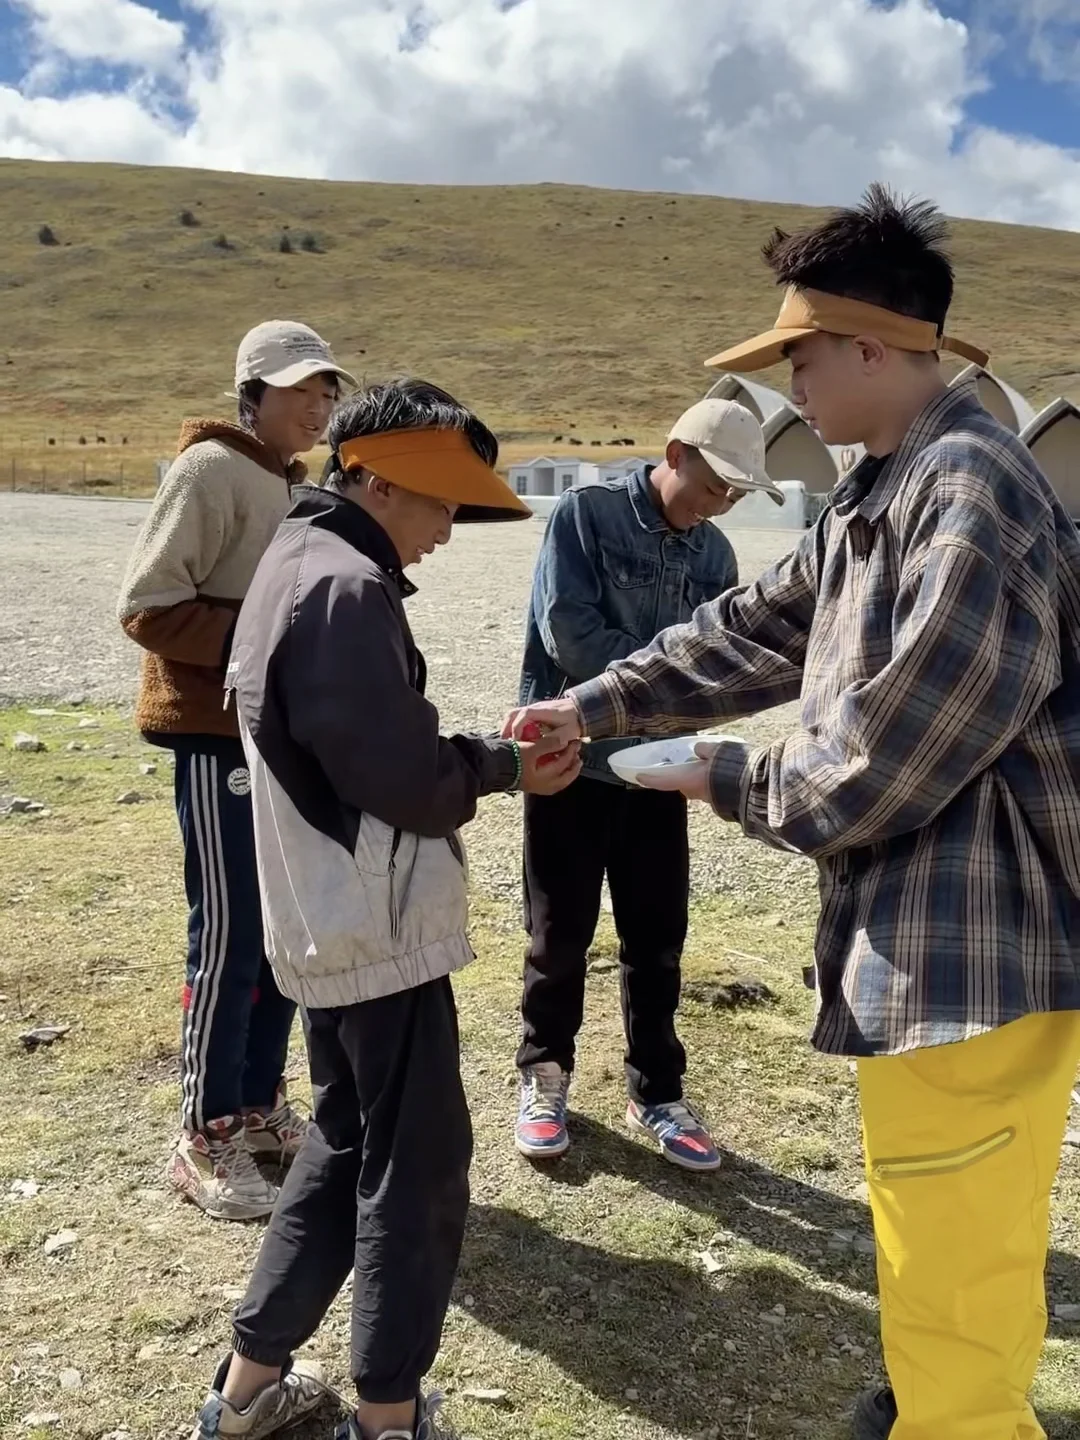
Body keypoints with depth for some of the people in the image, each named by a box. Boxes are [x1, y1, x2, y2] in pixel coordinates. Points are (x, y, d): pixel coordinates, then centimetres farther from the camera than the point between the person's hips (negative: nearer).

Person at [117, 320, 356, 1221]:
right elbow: (145, 606, -16)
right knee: (230, 938, -4)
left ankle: (260, 1106, 27)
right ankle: (206, 1142, 10)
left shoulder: (292, 482, 14)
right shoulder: (210, 470, -11)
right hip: (218, 738, -9)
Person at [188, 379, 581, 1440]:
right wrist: (502, 767, -3)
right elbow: (404, 779, -21)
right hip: (377, 927, -10)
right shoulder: (348, 586, -19)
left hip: (320, 922, 10)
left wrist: (485, 754, 2)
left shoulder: (293, 563, 12)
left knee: (345, 1142, 21)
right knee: (418, 1163, 4)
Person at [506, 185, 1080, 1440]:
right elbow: (751, 634, 19)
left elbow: (892, 754, -25)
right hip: (926, 933, 11)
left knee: (952, 1277, 4)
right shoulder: (877, 496, 13)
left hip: (975, 946, -11)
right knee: (948, 1259, 28)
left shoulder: (968, 491, -21)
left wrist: (727, 779, -9)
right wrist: (594, 706, 17)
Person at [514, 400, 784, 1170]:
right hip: (572, 762, -4)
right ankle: (545, 1077, 30)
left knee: (657, 944, 12)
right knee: (560, 938, 9)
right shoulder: (586, 513, -10)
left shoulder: (716, 554, 5)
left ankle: (657, 1093, 28)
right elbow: (570, 637, -18)